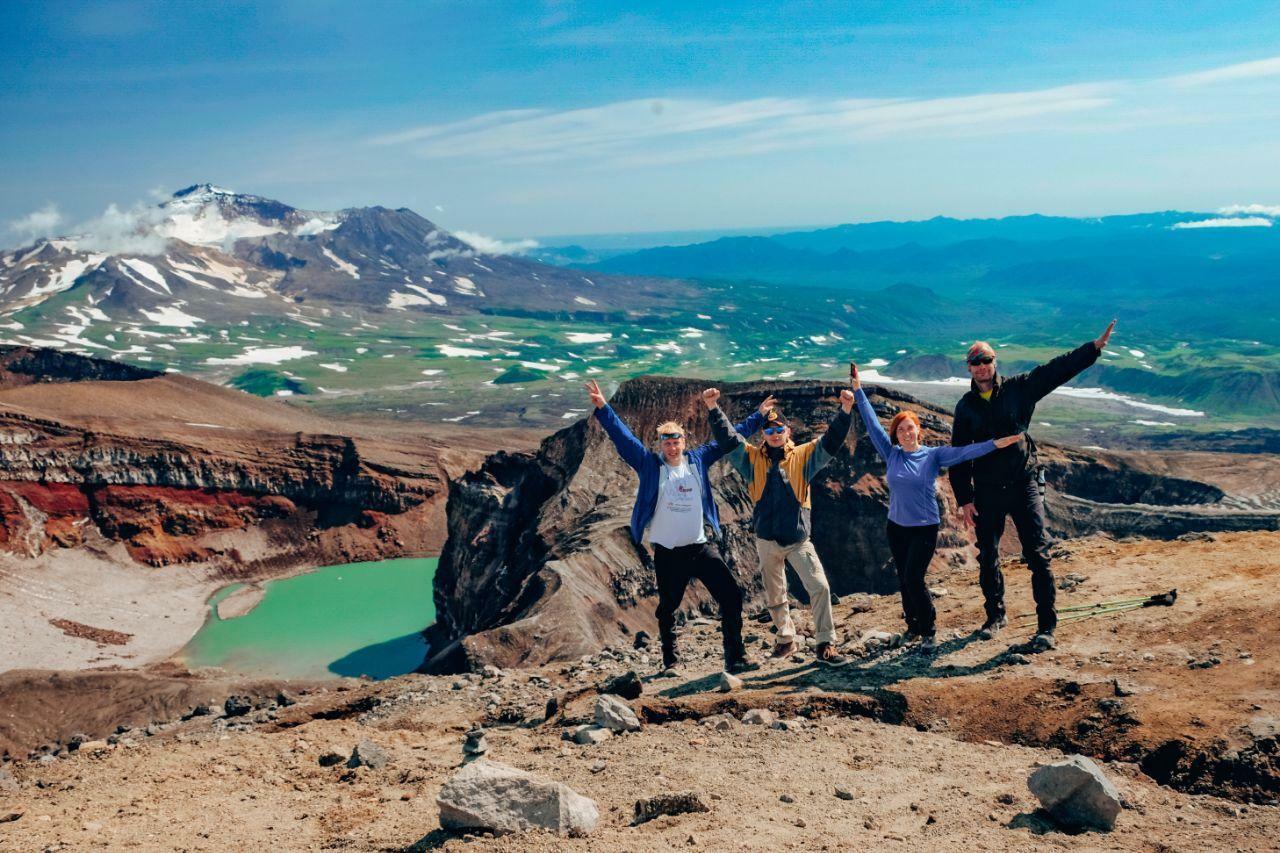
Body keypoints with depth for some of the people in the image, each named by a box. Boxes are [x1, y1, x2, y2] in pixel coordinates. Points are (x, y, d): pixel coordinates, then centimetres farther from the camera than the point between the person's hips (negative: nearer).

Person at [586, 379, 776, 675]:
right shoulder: (650, 465, -1)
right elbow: (622, 437, -8)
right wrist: (602, 408, -18)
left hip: (700, 548, 2)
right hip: (668, 554, -2)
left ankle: (735, 658, 4)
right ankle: (670, 663, 26)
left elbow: (728, 438, 15)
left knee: (732, 595, -5)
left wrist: (759, 415, 20)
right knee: (667, 609, 8)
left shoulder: (697, 460, 7)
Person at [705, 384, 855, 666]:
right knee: (774, 597, 13)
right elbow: (727, 438, -6)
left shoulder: (803, 456, 1)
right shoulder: (753, 458, 3)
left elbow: (832, 440, -8)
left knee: (820, 587, -12)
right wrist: (713, 408, -18)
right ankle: (786, 638, 34)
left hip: (799, 539, -1)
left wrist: (845, 410, -22)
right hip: (767, 541, 2)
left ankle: (825, 645, -4)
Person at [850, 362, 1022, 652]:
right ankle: (913, 623, 27)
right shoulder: (891, 454, 1)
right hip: (896, 527, 4)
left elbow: (963, 452, -15)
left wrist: (996, 443, -27)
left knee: (913, 578, -13)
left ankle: (928, 632, -2)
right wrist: (858, 389, 1)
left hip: (925, 528, -4)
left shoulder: (933, 455, -5)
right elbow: (872, 424, 2)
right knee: (904, 579, 10)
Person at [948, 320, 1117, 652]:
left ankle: (1047, 627, -6)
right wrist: (964, 498, 0)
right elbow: (958, 454, 6)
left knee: (1037, 555, -8)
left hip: (1024, 485, -2)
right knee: (988, 556, 12)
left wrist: (1094, 347, -17)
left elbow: (1057, 370, -6)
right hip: (987, 492, 2)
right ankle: (995, 615, 31)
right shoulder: (966, 406, 5)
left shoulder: (1018, 388, 0)